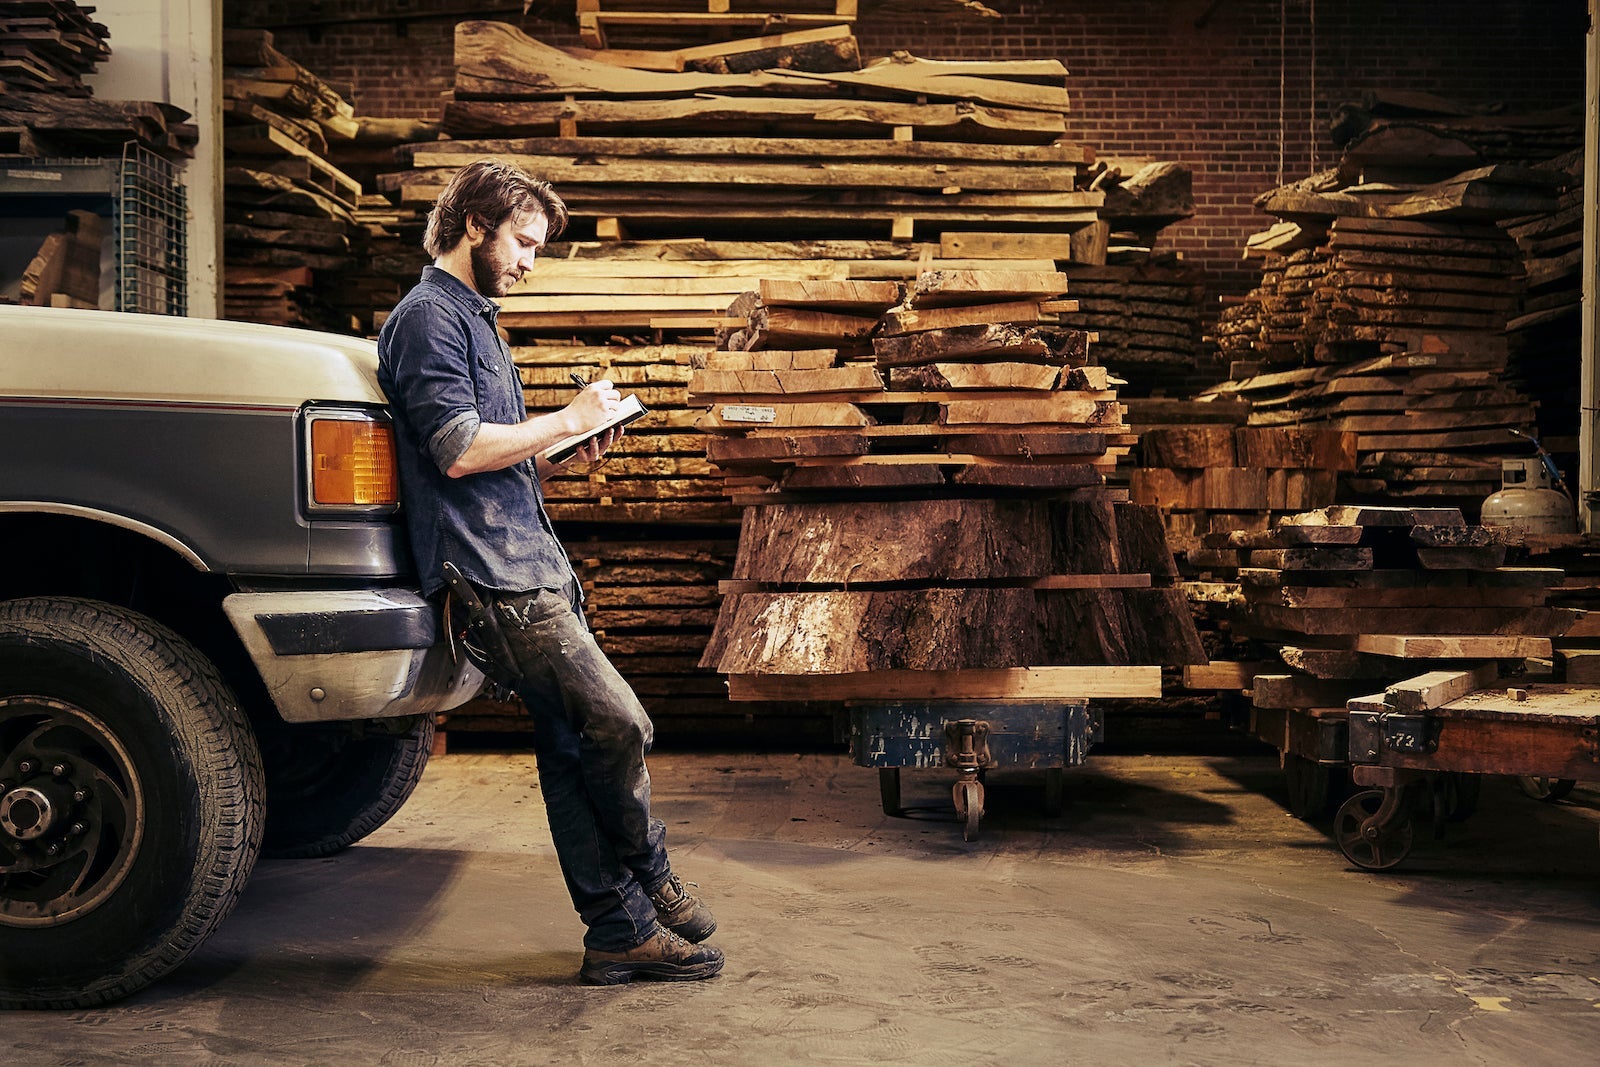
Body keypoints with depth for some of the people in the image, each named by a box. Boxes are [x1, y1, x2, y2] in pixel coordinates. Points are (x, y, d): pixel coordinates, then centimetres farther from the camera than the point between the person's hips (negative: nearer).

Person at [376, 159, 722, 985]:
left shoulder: (475, 318, 26)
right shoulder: (428, 316, -6)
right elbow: (458, 449, -17)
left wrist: (562, 458, 12)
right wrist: (567, 419, -9)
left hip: (529, 563, 10)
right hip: (496, 573, -10)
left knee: (571, 747, 8)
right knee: (618, 725, -10)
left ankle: (620, 930, 12)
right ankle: (649, 884, 11)